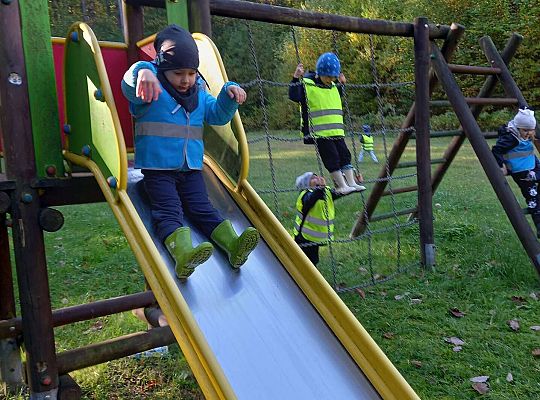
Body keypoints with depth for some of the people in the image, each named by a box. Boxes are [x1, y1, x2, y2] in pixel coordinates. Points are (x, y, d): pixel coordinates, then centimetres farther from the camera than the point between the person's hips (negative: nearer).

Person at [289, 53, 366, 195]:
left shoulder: (333, 87, 17)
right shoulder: (307, 84, -7)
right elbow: (294, 96, -19)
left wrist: (342, 83, 29)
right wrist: (296, 78, -27)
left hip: (337, 131, 8)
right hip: (320, 133, -7)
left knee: (344, 155, 5)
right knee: (332, 158, -7)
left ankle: (351, 182, 9)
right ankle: (341, 185, -2)